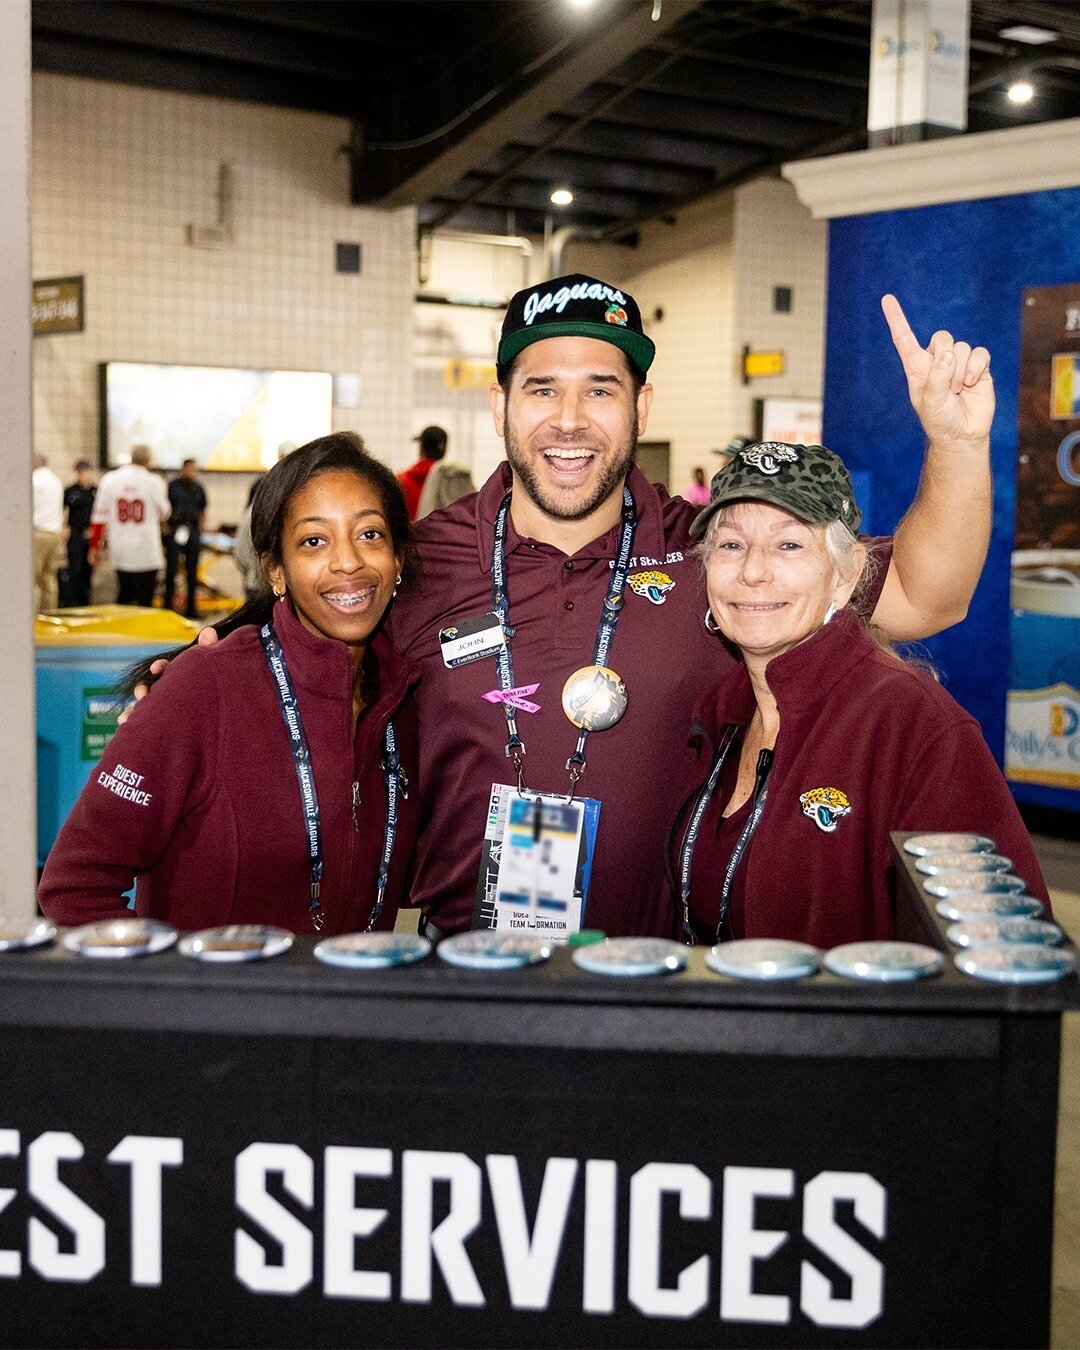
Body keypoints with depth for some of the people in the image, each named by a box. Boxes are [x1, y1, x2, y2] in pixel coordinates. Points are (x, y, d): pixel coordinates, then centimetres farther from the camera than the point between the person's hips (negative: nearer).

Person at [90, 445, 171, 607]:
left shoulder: (109, 480, 1)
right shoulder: (154, 482, -7)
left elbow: (99, 517, 3)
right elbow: (164, 514, 6)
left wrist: (94, 547, 10)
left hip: (119, 551, 4)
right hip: (147, 551, -4)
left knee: (124, 595, 19)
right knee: (145, 599, 1)